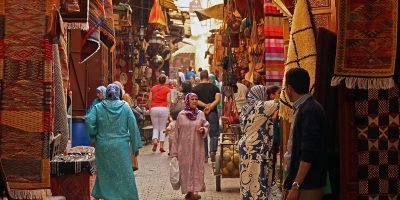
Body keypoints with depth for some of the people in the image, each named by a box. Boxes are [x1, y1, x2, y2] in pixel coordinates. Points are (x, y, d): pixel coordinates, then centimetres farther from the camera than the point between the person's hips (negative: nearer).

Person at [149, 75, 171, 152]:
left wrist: (150, 109, 9)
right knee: (162, 128, 6)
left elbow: (150, 99, 3)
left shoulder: (153, 88, 9)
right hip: (163, 108, -1)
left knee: (155, 128, 11)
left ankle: (155, 141, -14)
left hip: (154, 108, 1)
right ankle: (161, 146, 3)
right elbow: (168, 101, -3)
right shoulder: (167, 89, 3)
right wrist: (168, 110, 3)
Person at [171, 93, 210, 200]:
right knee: (186, 167, 1)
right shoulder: (181, 115, 1)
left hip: (197, 146, 0)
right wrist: (175, 150, 2)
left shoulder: (200, 114, 3)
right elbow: (177, 133, 3)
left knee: (197, 166, -3)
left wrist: (203, 130, -15)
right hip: (184, 147, 0)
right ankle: (188, 190, 10)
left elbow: (207, 127, 10)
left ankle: (196, 190, -4)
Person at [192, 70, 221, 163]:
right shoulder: (214, 87, 3)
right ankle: (213, 151, -16)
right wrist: (210, 106, -17)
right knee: (214, 134, 7)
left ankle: (205, 156, 9)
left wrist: (205, 105, -14)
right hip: (212, 113, -1)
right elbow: (218, 99, -11)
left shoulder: (195, 89, 4)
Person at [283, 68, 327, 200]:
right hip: (301, 183, 9)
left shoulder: (310, 111, -17)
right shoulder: (302, 109, 12)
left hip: (307, 186, -9)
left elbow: (309, 154, -22)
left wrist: (296, 185, -22)